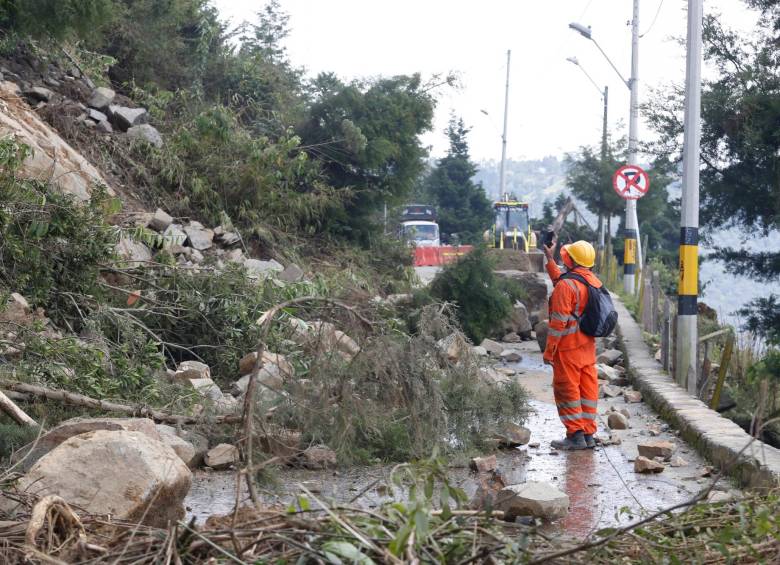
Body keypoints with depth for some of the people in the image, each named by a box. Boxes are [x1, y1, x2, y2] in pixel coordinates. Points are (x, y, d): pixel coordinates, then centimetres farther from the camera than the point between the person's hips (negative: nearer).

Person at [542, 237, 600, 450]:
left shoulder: (566, 285, -18)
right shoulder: (594, 281, 8)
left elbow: (559, 322, -19)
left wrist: (549, 351, -13)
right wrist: (550, 260, 33)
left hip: (568, 348, -8)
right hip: (588, 346, 8)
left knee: (566, 390, 0)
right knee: (588, 390, 10)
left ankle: (575, 435, 0)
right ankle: (588, 434, 14)